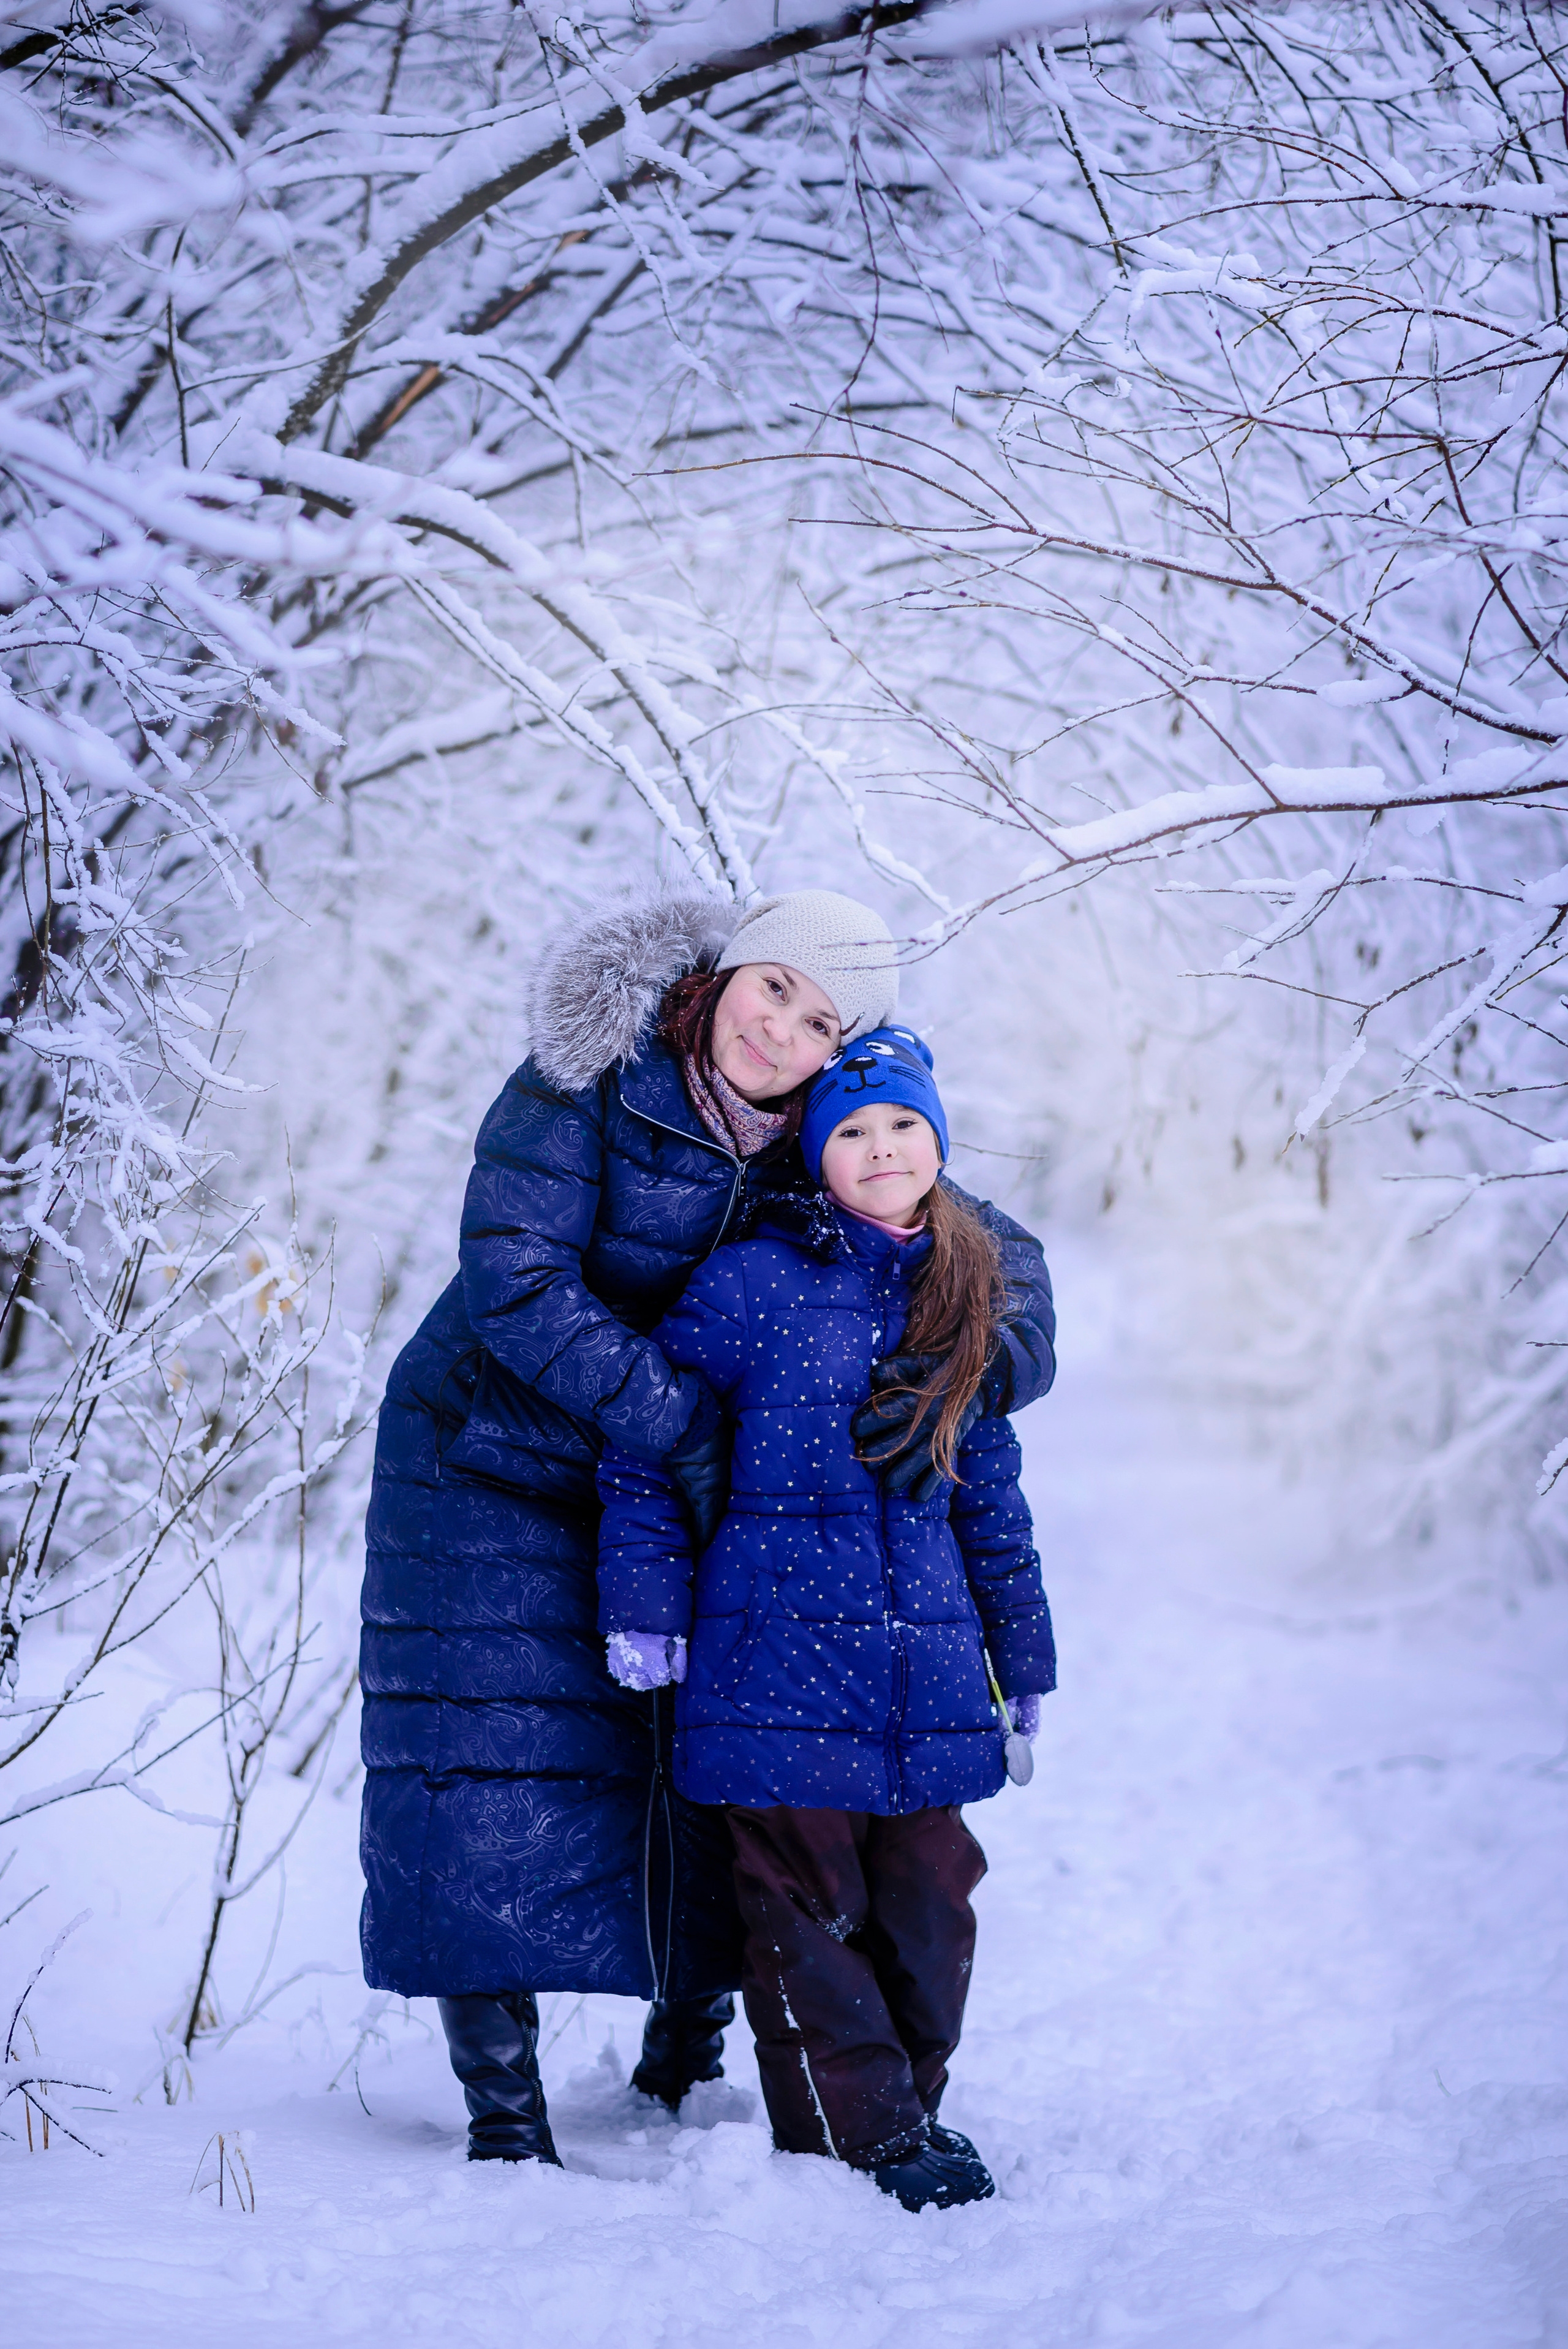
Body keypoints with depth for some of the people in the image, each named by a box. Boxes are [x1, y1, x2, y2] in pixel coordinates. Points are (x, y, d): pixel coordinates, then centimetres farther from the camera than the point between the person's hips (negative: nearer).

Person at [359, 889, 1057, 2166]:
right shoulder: (592, 1075, -19)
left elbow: (999, 1253, -2)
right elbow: (512, 1274, -26)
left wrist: (975, 1365, -25)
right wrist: (677, 1417, -32)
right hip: (496, 1470, -3)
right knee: (493, 1767, -8)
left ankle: (686, 2037, 27)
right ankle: (501, 2097, 3)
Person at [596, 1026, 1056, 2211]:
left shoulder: (966, 1302, 11)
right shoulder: (750, 1283, -5)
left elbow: (989, 1491, 18)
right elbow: (647, 1444, 0)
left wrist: (1022, 1657, 19)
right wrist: (643, 1604, -5)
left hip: (924, 1660, 4)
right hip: (778, 1652, -4)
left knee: (928, 1892, 6)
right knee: (804, 1898, -2)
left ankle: (909, 2105, 23)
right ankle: (862, 2132, 7)